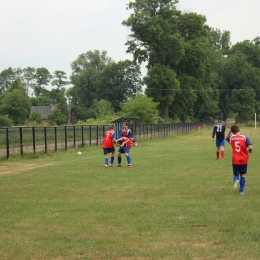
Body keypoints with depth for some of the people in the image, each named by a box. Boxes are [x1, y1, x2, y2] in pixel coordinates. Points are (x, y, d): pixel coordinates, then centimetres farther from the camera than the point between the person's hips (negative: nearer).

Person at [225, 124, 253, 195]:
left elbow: (226, 137, 24)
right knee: (242, 175, 16)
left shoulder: (231, 138, -2)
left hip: (235, 160, 1)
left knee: (235, 174, 16)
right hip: (244, 160, 0)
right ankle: (241, 190, 16)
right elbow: (250, 147, -18)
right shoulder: (244, 137, -8)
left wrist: (230, 131, 16)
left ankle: (236, 180, -18)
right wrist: (250, 150, 3)